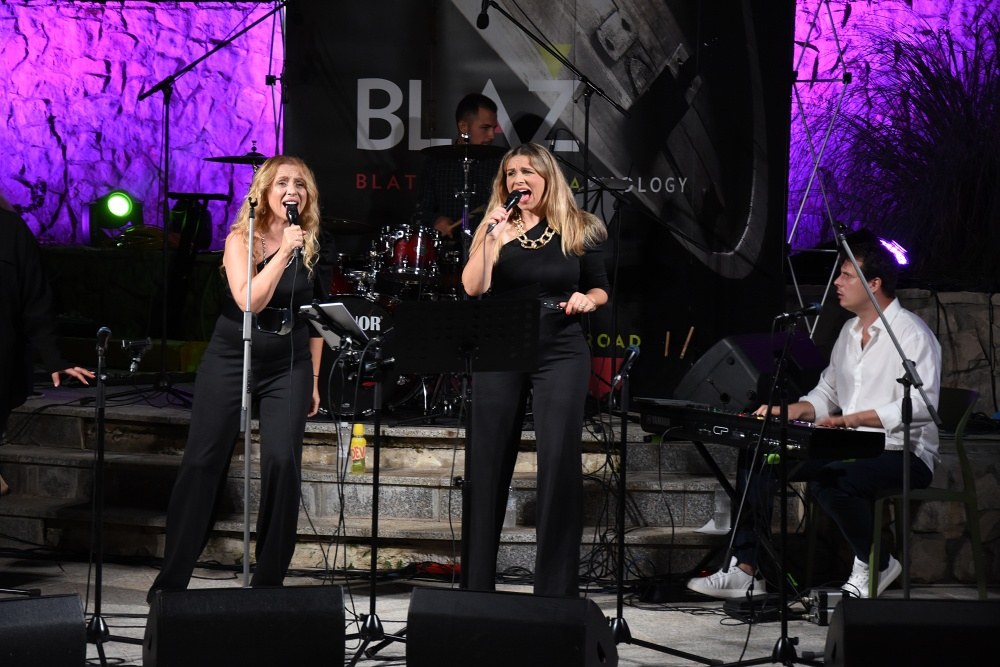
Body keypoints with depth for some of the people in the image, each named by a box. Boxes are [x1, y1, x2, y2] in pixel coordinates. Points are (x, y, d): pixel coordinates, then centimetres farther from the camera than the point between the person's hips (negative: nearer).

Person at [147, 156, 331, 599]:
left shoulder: (312, 247, 5)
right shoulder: (241, 239, -7)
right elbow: (250, 300, -22)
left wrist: (314, 378, 11)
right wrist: (283, 252, -24)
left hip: (289, 367, 2)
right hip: (230, 361, -2)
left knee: (283, 464, -10)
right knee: (202, 463, -1)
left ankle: (269, 580, 1)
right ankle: (172, 578, 7)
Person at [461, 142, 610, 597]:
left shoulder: (581, 230, 4)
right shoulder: (495, 228, 5)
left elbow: (601, 290, 12)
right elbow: (473, 288, -8)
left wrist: (587, 300, -10)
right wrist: (490, 239, -18)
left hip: (560, 353, -1)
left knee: (559, 462, -7)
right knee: (488, 462, 5)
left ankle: (555, 588, 0)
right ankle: (477, 582, 15)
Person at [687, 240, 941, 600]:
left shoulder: (911, 334, -12)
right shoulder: (849, 331, 17)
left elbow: (921, 404, -24)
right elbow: (827, 392, 22)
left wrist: (854, 418, -31)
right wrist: (792, 410, 0)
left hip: (903, 452, -9)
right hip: (851, 448, 9)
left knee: (828, 479, -37)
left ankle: (875, 565, -12)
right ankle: (744, 571, -7)